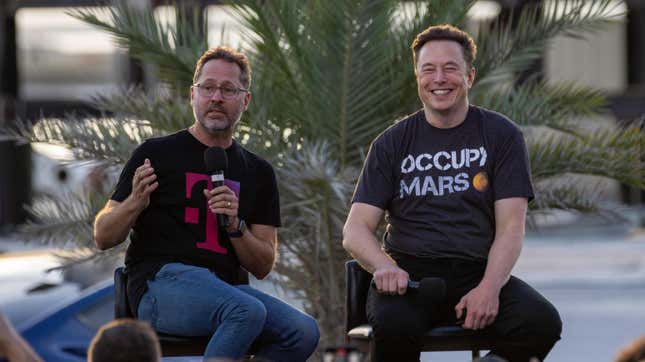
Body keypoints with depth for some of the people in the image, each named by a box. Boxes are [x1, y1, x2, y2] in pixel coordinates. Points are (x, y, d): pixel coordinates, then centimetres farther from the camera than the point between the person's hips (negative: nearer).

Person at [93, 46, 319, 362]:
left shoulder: (258, 172, 19)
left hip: (225, 288, 5)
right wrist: (136, 202, -12)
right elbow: (103, 237, 7)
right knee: (247, 311, -35)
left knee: (302, 332, -23)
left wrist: (235, 225, -4)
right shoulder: (156, 154, 9)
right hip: (161, 283, -5)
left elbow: (263, 267, 15)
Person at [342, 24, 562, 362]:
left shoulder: (500, 135, 9)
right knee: (392, 322, -37)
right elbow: (355, 230, 4)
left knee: (541, 322, -30)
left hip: (478, 271, 1)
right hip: (410, 273, -1)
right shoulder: (392, 143, 10)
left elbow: (510, 227, 1)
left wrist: (489, 287, -18)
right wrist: (384, 267, -20)